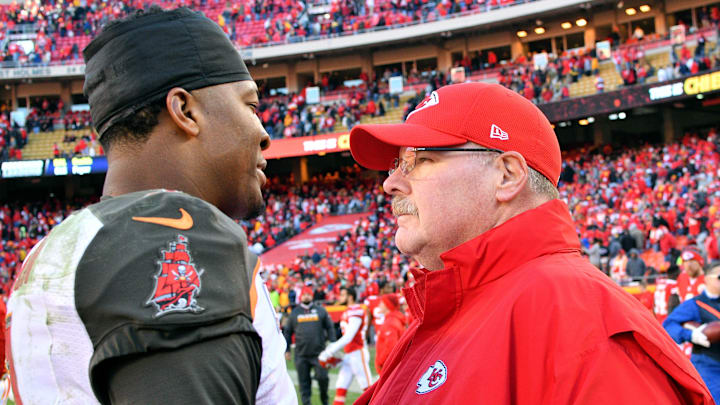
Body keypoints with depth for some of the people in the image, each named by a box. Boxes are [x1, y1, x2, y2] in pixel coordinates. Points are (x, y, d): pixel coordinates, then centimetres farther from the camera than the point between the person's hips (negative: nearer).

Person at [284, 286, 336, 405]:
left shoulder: (321, 310, 8)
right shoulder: (294, 313, 10)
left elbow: (330, 328, 9)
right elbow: (288, 332, 15)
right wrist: (287, 350, 10)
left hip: (319, 353, -1)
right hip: (301, 355, 1)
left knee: (322, 377, -6)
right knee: (304, 381, 3)